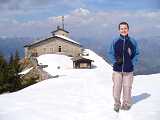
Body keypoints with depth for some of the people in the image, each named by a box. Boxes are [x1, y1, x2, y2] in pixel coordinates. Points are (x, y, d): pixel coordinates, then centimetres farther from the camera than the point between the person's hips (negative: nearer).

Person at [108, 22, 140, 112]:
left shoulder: (133, 42, 0)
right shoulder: (115, 41, 1)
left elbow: (137, 54, 8)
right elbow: (110, 53, 8)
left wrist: (132, 63, -6)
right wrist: (115, 61, -8)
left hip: (128, 70, 0)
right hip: (117, 70, 1)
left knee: (127, 88, 6)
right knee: (116, 88, 5)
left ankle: (126, 104, 25)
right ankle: (117, 104, 24)